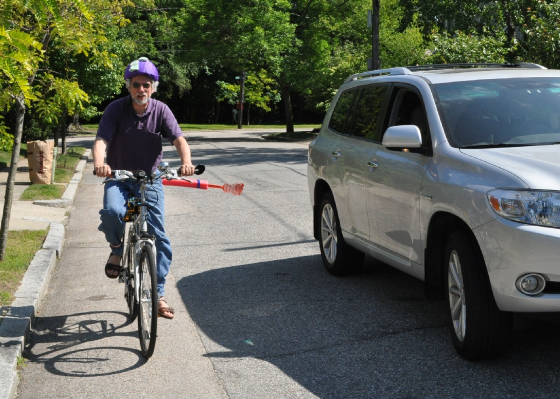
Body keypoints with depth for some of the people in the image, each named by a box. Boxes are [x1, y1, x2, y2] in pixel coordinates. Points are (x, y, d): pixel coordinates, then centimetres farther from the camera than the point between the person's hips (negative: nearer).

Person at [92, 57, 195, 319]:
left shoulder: (161, 110, -7)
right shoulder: (116, 109, -10)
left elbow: (179, 139, -17)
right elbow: (101, 140, -21)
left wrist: (186, 161, -39)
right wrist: (99, 163, -43)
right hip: (119, 178, -1)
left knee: (158, 236, -5)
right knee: (112, 211, -32)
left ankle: (159, 294, 8)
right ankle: (117, 249, 2)